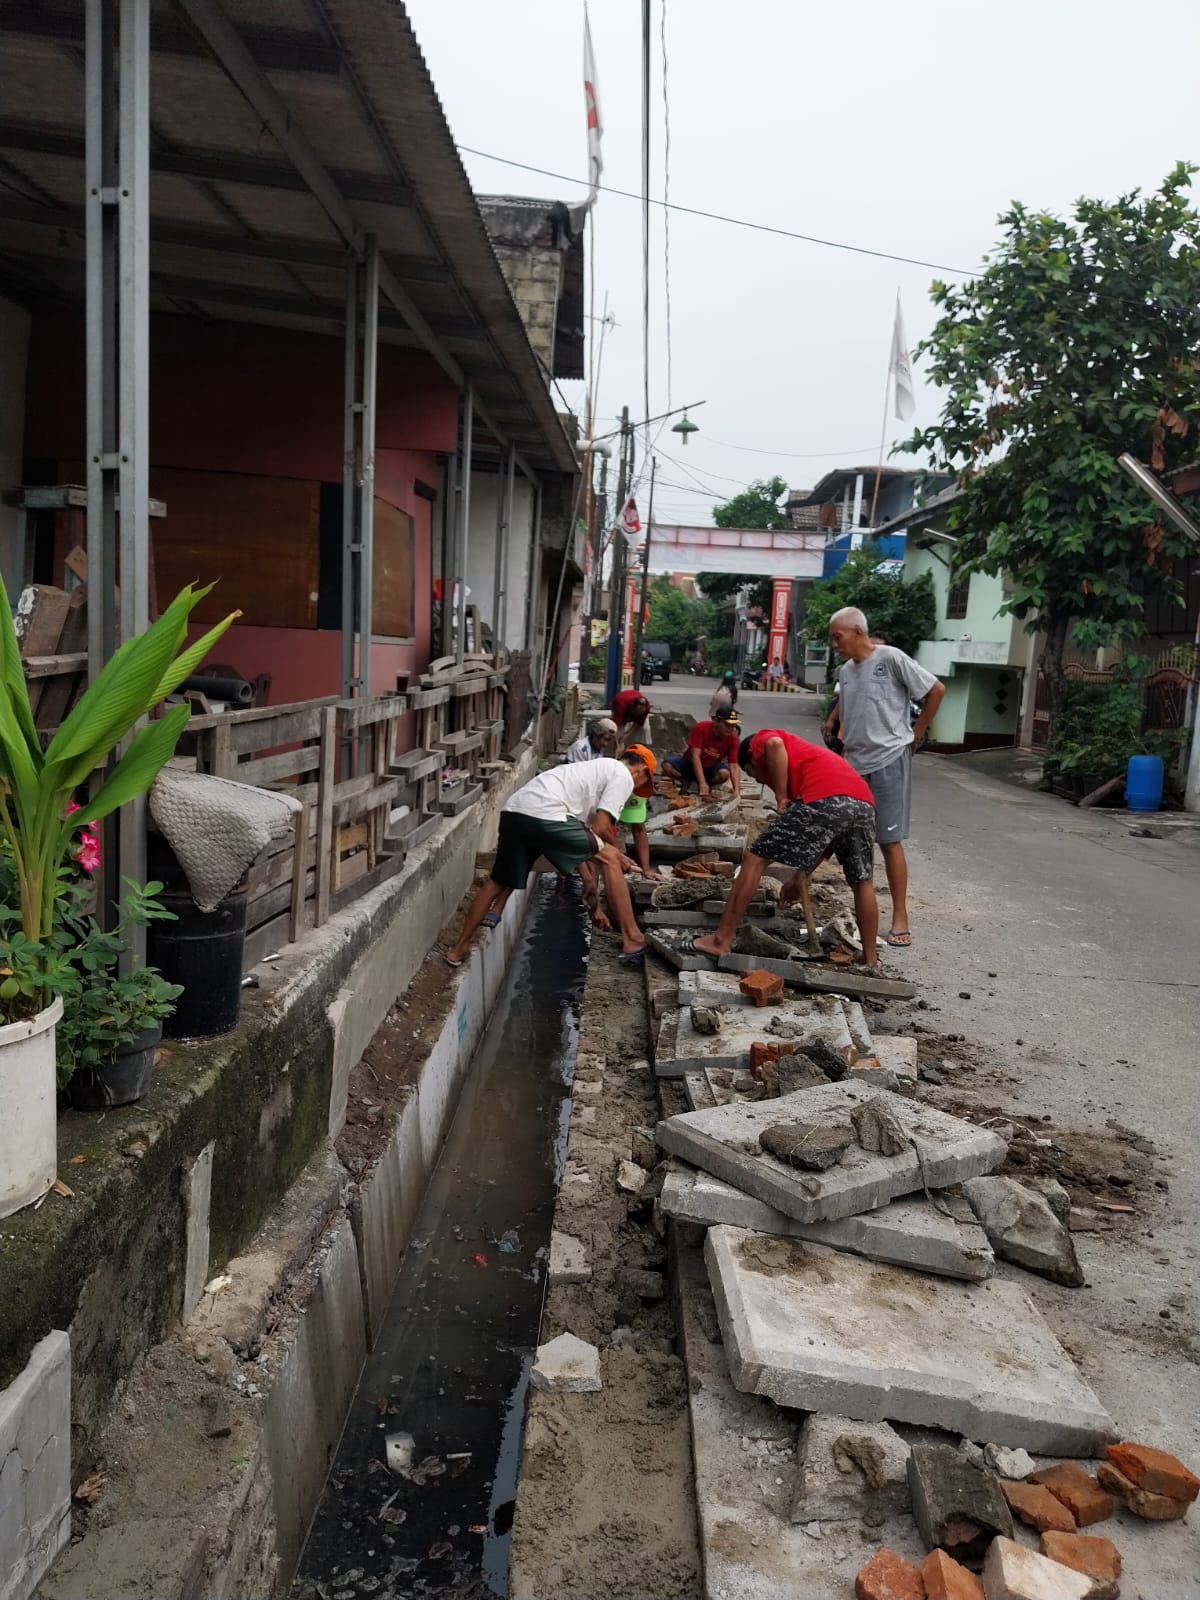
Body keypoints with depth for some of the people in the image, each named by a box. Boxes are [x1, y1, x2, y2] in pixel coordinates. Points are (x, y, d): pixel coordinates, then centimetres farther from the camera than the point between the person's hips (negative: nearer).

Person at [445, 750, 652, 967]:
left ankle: (459, 948, 32)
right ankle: (633, 941, 7)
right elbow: (600, 828, 0)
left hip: (512, 810, 8)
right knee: (610, 859, 6)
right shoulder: (623, 776, 10)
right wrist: (615, 851, 21)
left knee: (498, 882, 25)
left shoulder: (596, 769, 36)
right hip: (545, 815, -8)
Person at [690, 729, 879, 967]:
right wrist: (799, 876, 44)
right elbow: (828, 837, 41)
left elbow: (775, 745, -6)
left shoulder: (762, 740, 25)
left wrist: (782, 799, 4)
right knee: (862, 883, 26)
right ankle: (870, 960, 31)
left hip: (823, 800, -7)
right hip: (862, 803, 7)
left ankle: (722, 940, 7)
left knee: (755, 859, 5)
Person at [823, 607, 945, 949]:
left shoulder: (891, 658, -10)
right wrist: (832, 719, 13)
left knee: (889, 841, -3)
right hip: (852, 764, 6)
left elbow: (936, 690, -5)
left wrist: (916, 733, -3)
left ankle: (900, 918, 4)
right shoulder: (845, 670, 10)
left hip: (888, 762, -6)